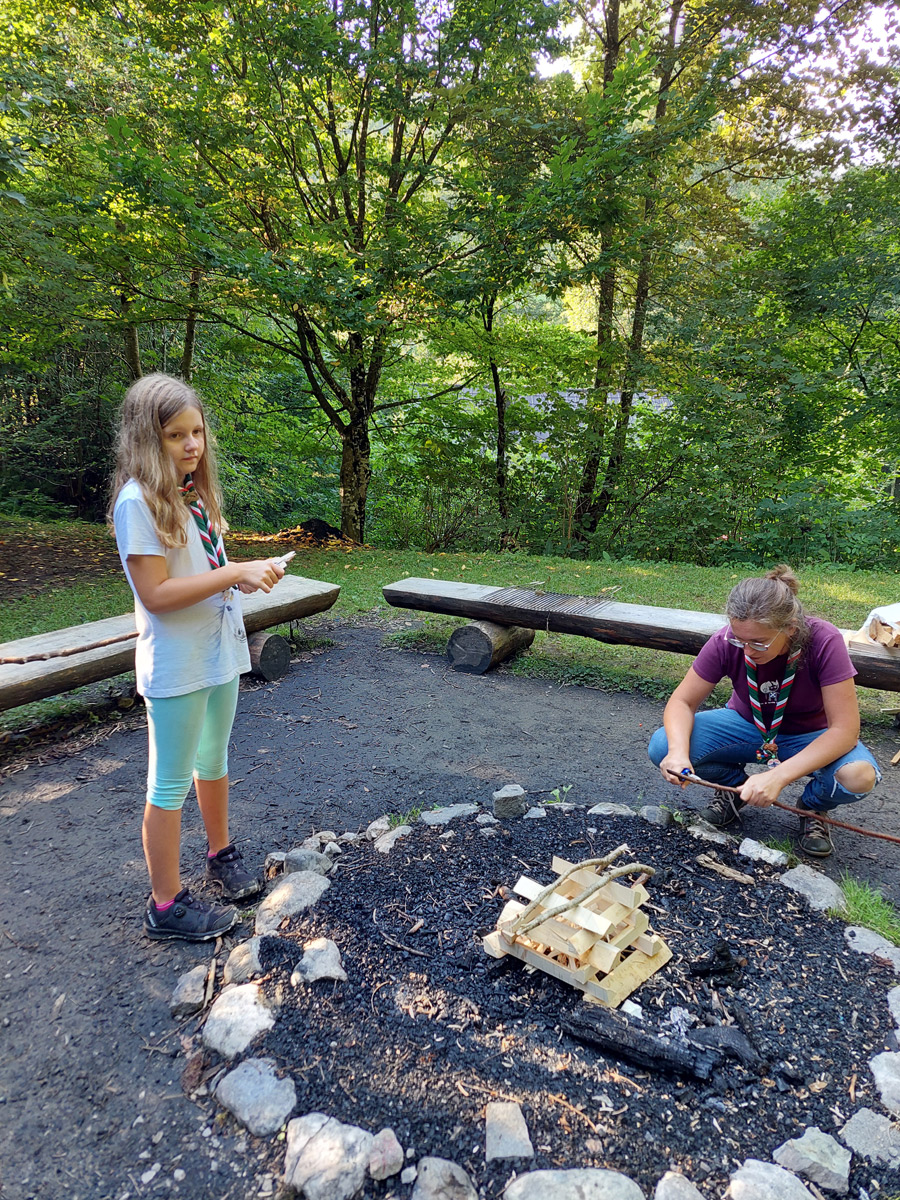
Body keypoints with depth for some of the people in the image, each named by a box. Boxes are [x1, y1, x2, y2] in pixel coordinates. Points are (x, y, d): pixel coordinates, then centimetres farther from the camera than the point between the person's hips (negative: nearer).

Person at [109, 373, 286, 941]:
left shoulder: (195, 490, 7)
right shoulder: (138, 500, -18)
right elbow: (155, 592, -23)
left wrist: (252, 570, -3)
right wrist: (235, 573, -25)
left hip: (220, 650, 8)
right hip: (176, 665, -8)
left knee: (214, 761, 24)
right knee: (172, 783, 5)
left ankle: (222, 853, 44)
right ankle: (167, 905, 20)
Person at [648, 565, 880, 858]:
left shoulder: (824, 642, -30)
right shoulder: (726, 642, -24)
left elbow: (845, 730, -31)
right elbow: (682, 702, -17)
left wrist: (777, 776, -42)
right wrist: (678, 752, -39)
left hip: (808, 736, -1)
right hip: (747, 726, 2)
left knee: (859, 777, -35)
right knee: (662, 747, -24)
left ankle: (813, 807, 3)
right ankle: (736, 784, 8)